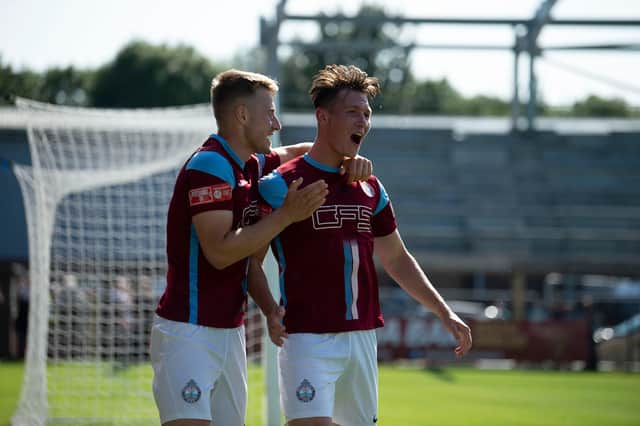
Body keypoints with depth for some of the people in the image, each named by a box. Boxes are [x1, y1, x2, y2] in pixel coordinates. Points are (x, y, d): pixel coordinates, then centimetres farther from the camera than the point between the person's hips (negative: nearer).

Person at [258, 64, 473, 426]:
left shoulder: (370, 189, 13)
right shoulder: (283, 185, -5)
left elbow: (397, 260, 23)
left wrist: (445, 313, 18)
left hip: (363, 338, 6)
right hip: (309, 339, -6)